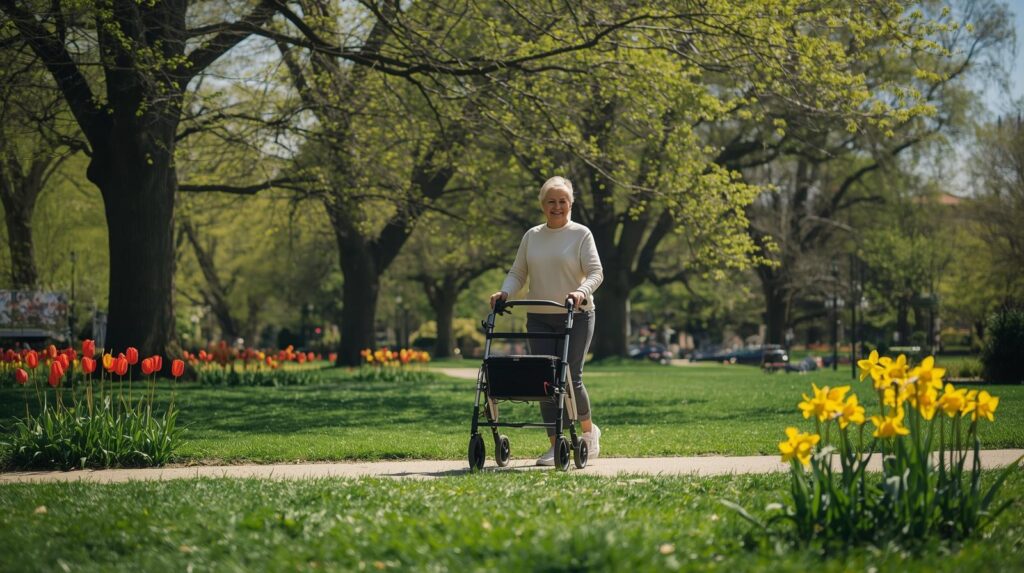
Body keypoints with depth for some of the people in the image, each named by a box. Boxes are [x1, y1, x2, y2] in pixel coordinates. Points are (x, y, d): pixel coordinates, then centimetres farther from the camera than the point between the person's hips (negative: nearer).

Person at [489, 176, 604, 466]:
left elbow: (595, 272, -8)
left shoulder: (581, 234, -1)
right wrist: (505, 292, -8)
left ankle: (589, 430, 19)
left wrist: (582, 292, -28)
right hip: (539, 318, 4)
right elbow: (517, 273, 12)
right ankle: (556, 444, 1)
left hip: (576, 316, -4)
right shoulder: (531, 236, 11)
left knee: (570, 377, -6)